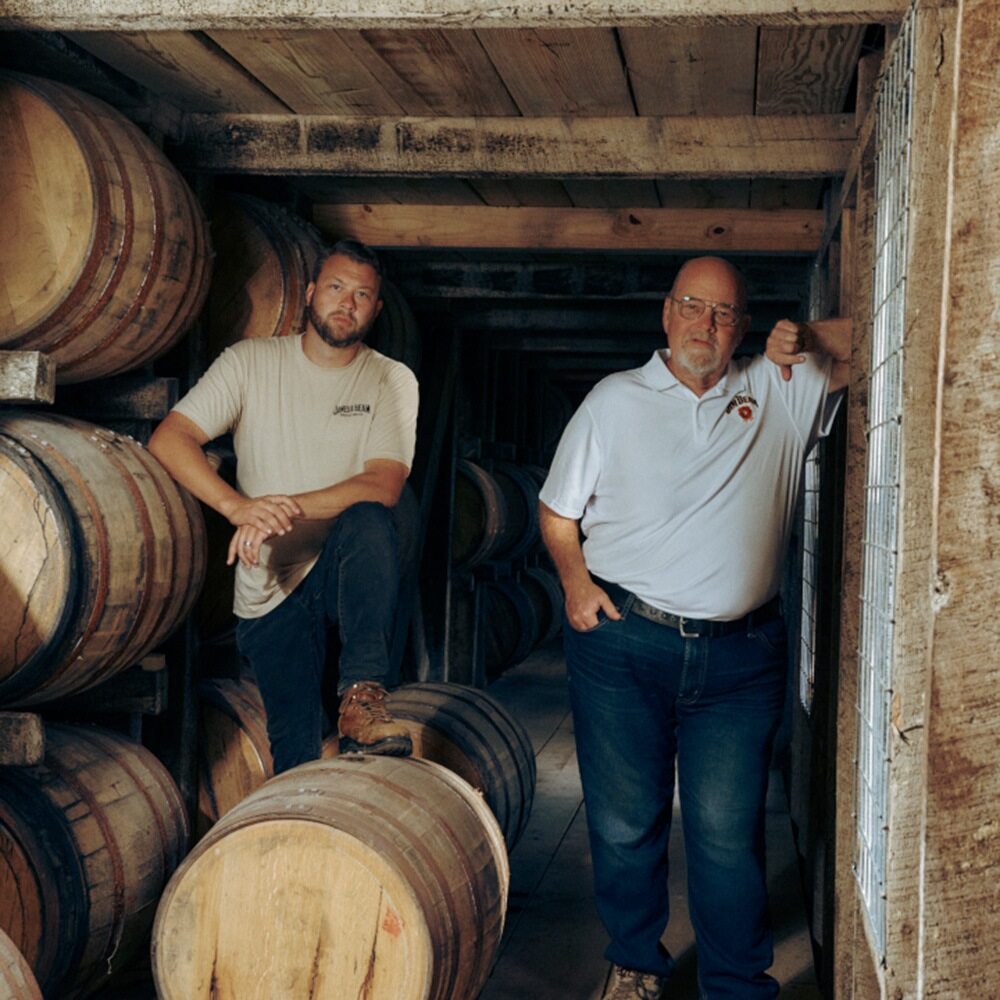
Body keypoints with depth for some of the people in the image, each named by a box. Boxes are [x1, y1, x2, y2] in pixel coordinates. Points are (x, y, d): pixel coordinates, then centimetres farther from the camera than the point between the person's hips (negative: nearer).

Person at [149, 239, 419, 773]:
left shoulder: (392, 381, 1)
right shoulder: (251, 362, 2)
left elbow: (383, 485, -13)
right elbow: (168, 438, -9)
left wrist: (284, 508, -27)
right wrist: (238, 505, -25)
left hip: (349, 571, 0)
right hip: (267, 588, 1)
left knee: (368, 519, -35)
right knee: (297, 756, -7)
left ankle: (362, 694, -35)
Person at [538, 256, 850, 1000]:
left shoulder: (782, 393, 9)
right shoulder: (614, 400, 8)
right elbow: (557, 510, 13)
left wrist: (805, 339, -4)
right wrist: (575, 577, -3)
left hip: (740, 658, 0)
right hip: (622, 642, 0)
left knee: (728, 831, 0)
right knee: (624, 822, 7)